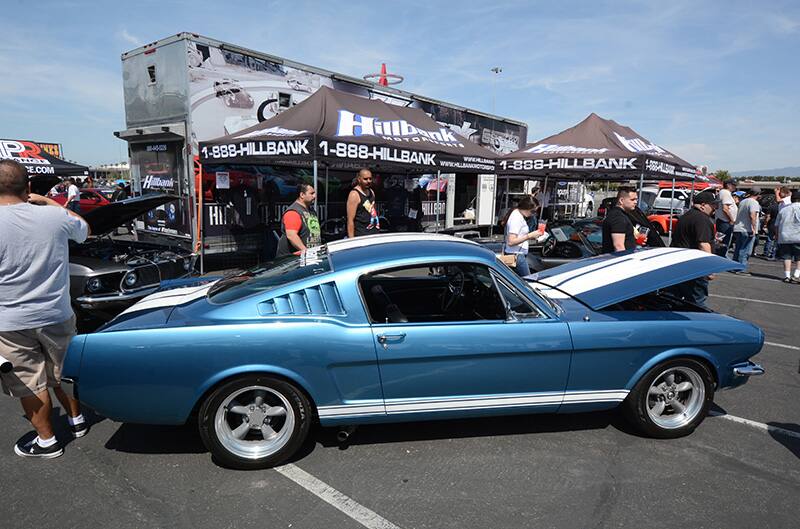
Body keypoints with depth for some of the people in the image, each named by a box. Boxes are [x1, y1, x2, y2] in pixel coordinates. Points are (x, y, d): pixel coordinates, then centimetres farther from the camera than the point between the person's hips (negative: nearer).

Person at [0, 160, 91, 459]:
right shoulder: (55, 215, -8)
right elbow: (83, 230, 14)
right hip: (56, 316, 3)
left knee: (29, 384, 12)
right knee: (62, 373, 23)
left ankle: (46, 441, 24)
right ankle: (76, 420, 38)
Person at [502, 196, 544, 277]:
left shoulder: (518, 215, 13)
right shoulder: (516, 218, -18)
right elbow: (511, 242, -22)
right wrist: (530, 236, -21)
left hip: (519, 254, 10)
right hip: (516, 255, -10)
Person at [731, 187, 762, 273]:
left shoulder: (742, 201, 14)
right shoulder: (754, 202, -11)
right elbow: (752, 216, -22)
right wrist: (754, 228, -20)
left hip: (737, 228, 8)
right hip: (747, 230, -8)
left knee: (737, 249, 13)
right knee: (745, 250, -5)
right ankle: (741, 269, -6)